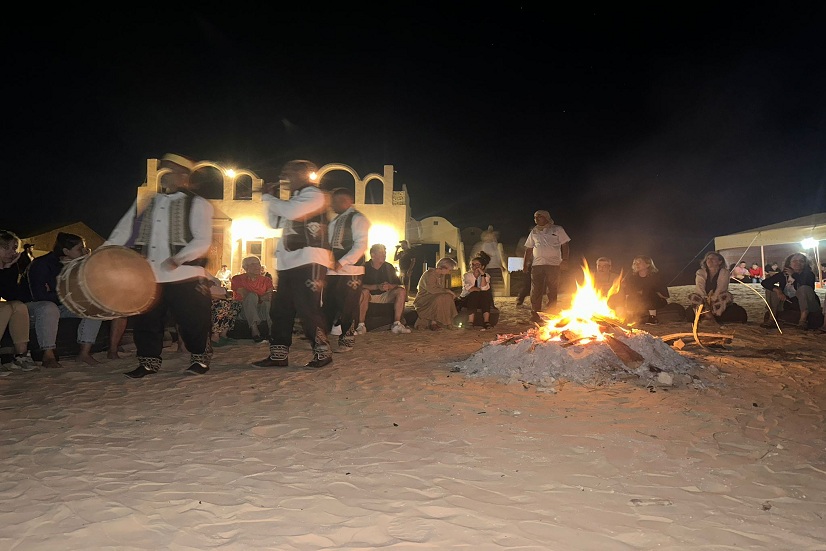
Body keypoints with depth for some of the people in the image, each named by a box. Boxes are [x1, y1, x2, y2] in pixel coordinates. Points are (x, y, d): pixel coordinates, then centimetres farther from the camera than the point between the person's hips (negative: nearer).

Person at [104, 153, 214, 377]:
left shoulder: (197, 204, 0)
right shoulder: (146, 201, 16)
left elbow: (203, 241, -10)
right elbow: (122, 232, 13)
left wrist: (178, 259, -23)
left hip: (184, 275, -5)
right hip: (148, 276, 5)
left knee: (193, 321, 2)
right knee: (146, 321, 9)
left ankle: (199, 359, 20)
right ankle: (148, 362, 25)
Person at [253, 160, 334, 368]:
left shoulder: (314, 194, -5)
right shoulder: (295, 198, 25)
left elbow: (291, 211, -22)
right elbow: (275, 222, 29)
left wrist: (268, 197, -6)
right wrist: (272, 199, 15)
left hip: (309, 261, -10)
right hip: (289, 262, 10)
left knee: (307, 308, -9)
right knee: (280, 309, 9)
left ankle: (323, 352, 2)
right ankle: (278, 354, 15)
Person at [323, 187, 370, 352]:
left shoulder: (357, 218, -4)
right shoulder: (336, 221, 22)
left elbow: (361, 245, -14)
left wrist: (341, 262, -19)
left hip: (350, 272, -7)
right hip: (333, 271, 7)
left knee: (348, 307, -2)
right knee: (328, 305, 8)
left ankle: (347, 340, 9)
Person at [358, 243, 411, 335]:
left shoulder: (389, 267, 6)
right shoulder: (365, 267, -7)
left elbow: (399, 285, 1)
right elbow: (361, 286, -19)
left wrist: (389, 286, -21)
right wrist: (377, 287, -29)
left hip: (385, 296, 4)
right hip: (370, 296, -4)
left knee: (402, 291, -19)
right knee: (364, 292, -37)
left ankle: (396, 324, -25)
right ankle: (361, 325, -35)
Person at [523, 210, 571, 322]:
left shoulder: (557, 230, 7)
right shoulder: (534, 232, 16)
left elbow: (565, 246, 2)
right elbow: (528, 249, 16)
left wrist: (565, 260, -10)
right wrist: (526, 263, 8)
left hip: (553, 264, -2)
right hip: (537, 264, 3)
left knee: (552, 291, 1)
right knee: (535, 291, -2)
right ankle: (535, 315, 3)